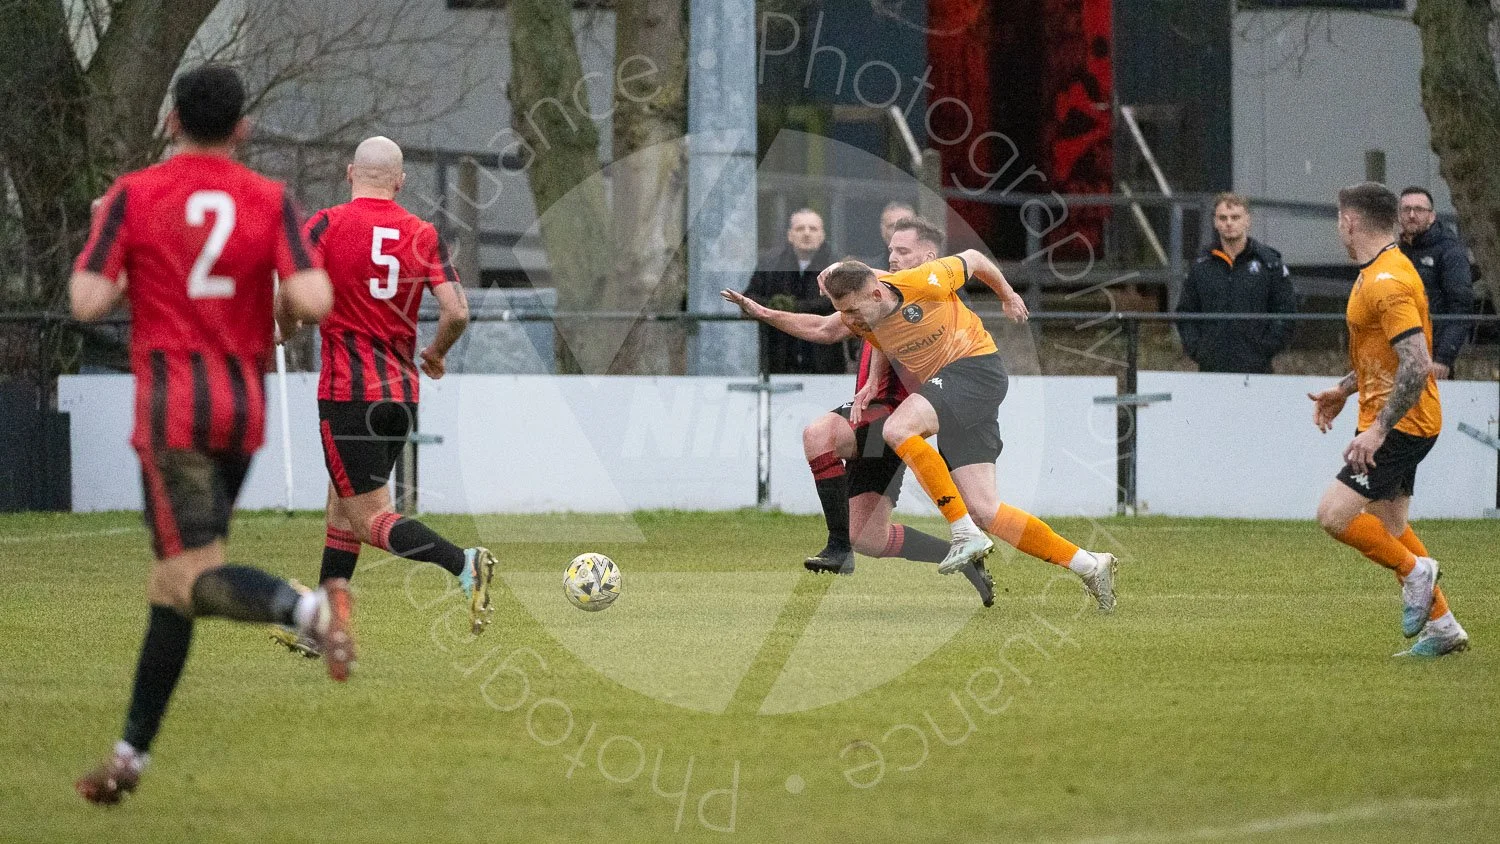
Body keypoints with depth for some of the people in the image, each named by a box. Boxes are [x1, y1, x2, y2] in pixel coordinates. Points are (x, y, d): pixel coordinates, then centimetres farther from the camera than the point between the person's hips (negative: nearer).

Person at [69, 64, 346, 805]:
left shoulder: (133, 196, -3)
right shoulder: (269, 201, 2)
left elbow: (87, 303, -9)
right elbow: (314, 301, -10)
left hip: (171, 402, -4)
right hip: (245, 404, 4)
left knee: (191, 574, -12)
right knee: (174, 582, 12)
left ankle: (309, 608, -43)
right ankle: (131, 754, 14)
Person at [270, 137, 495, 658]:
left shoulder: (328, 224, -6)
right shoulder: (424, 235, 3)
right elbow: (456, 312, -4)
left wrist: (282, 333, 8)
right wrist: (435, 354, 16)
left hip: (348, 392, -5)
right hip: (401, 394, 6)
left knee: (371, 520, -7)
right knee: (342, 505, 19)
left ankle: (464, 564, -29)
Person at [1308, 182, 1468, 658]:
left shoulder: (1388, 282, -21)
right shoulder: (1377, 274, 12)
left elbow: (1418, 365, -28)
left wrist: (1378, 430, -29)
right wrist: (1343, 390, 19)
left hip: (1401, 424, -11)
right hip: (1394, 422, 11)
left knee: (1334, 515, -16)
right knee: (1388, 526, 15)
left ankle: (1414, 570, 0)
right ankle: (1442, 627, 20)